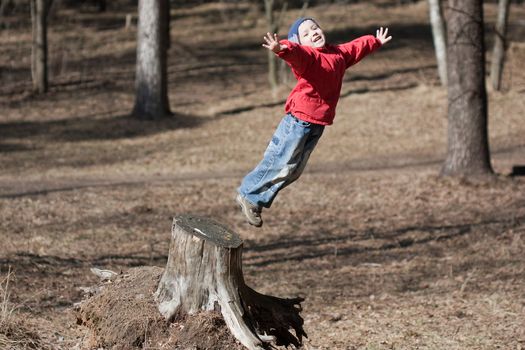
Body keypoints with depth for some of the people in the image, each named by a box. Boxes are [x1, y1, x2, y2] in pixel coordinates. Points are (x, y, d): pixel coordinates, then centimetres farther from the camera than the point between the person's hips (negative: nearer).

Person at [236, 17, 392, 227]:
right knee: (281, 163, -8)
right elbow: (296, 53, -35)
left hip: (318, 124, 8)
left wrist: (376, 42, 49)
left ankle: (259, 201, 19)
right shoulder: (306, 55, -12)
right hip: (299, 119, -8)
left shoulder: (339, 54, 14)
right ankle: (248, 195, 6)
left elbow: (356, 48, 33)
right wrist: (282, 48, -58)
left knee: (294, 170, 10)